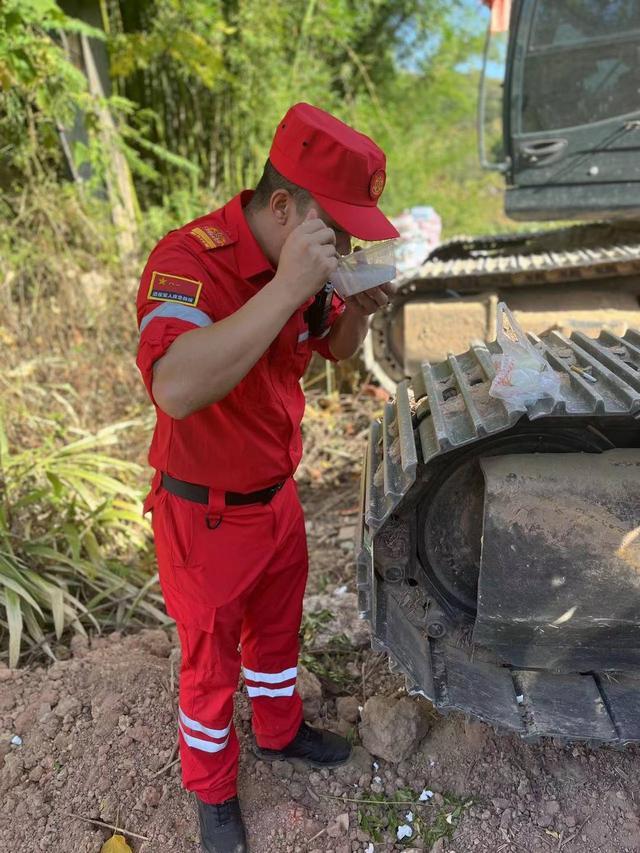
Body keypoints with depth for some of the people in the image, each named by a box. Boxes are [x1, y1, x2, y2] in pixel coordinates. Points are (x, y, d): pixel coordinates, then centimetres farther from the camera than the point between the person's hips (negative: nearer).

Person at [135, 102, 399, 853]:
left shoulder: (294, 260, -5)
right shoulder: (189, 260, -29)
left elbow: (336, 350, 10)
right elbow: (176, 389, -46)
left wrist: (357, 310, -13)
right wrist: (287, 289, -43)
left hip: (277, 495, 7)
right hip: (206, 514, -7)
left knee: (277, 627, 26)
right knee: (211, 658, 16)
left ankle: (279, 731, 54)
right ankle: (211, 791, 44)